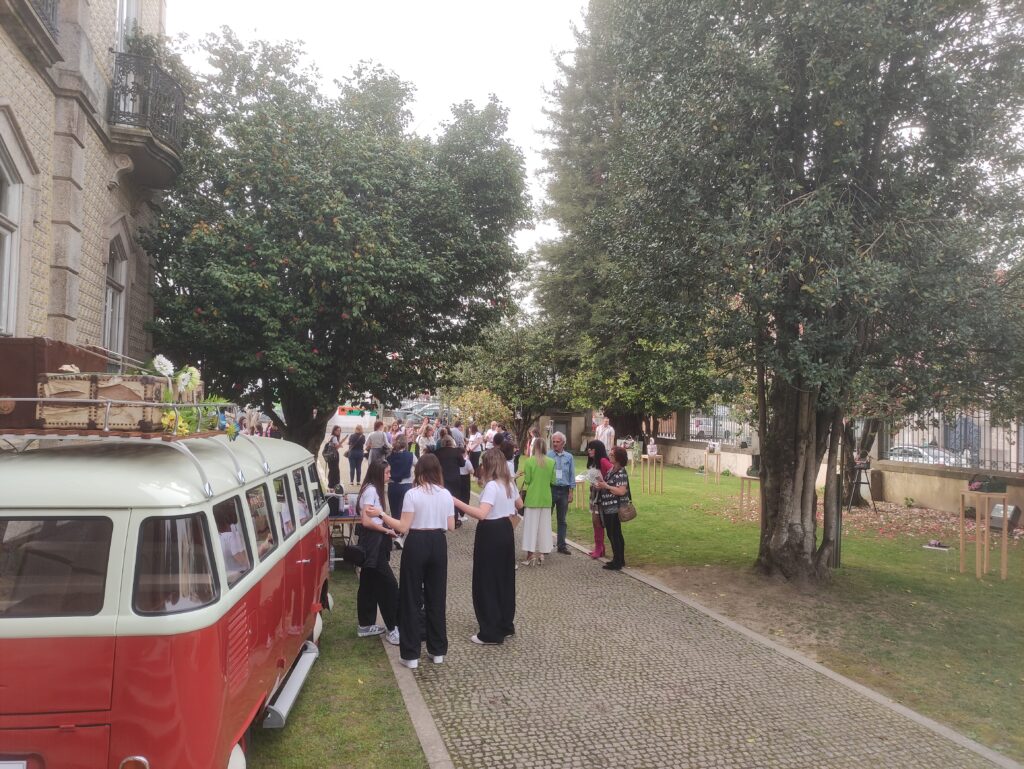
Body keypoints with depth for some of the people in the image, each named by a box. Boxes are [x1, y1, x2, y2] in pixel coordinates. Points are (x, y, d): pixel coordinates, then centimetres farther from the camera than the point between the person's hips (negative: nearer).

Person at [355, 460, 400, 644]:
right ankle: (393, 628, -3)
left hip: (374, 543, 10)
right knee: (389, 585, -7)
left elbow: (374, 518, 10)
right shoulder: (371, 490, -15)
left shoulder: (374, 490, 14)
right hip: (372, 543, -10)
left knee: (369, 584, 16)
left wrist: (386, 529, -3)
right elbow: (366, 521, -21)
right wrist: (387, 530, -12)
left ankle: (366, 626, 25)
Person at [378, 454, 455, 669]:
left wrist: (382, 515, -5)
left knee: (411, 599, 5)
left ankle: (411, 655, 7)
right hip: (438, 544, 4)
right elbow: (450, 526, 7)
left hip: (417, 544, -4)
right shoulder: (446, 495, 3)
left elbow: (404, 527, -14)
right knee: (436, 597, 14)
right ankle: (438, 650, 22)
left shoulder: (412, 494, -11)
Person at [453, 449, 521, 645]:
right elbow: (519, 504, 23)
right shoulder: (509, 483, 6)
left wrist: (457, 502, -33)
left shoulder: (492, 486, -21)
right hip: (506, 530, 9)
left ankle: (491, 633, 5)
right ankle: (506, 625, 29)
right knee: (504, 578, 18)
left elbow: (481, 514, -33)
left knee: (487, 582, 0)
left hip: (491, 534, -9)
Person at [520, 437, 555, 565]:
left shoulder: (529, 461, -11)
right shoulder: (551, 462, -3)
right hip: (546, 498, 3)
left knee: (531, 526, 3)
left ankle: (531, 555, 2)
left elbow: (527, 480, -9)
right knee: (543, 526, 12)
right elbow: (553, 481, 1)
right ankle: (541, 554, 17)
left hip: (532, 498, -3)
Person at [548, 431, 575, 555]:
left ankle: (562, 545, 17)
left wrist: (571, 493, 2)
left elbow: (572, 476, 7)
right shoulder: (547, 456, -3)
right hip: (550, 489, -2)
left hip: (564, 490, 3)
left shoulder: (569, 457, 5)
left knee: (562, 520, 10)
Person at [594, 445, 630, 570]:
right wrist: (600, 485, 2)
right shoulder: (612, 469, 11)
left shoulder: (621, 473, -17)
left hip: (613, 509, -9)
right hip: (608, 508, 9)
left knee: (614, 535, -1)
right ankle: (619, 560, 27)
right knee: (616, 535, 17)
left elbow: (621, 491, -23)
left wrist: (606, 486, -20)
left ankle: (617, 562, 8)